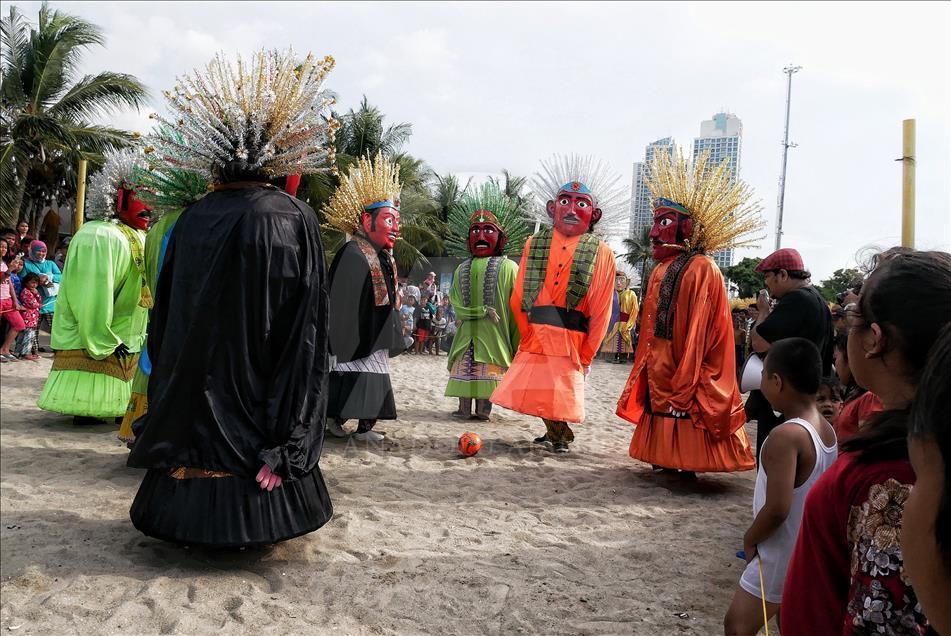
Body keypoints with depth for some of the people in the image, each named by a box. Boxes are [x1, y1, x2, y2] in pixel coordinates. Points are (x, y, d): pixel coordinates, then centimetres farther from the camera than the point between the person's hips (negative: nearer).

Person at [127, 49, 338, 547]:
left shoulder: (189, 222, -3)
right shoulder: (296, 220, -10)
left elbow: (164, 318, 4)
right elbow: (306, 328, -12)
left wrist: (165, 406, 16)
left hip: (193, 392, 2)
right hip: (258, 397, -2)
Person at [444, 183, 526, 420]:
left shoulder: (507, 267, 1)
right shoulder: (462, 270, 14)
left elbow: (516, 307, -3)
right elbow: (455, 303, 4)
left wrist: (517, 345, -7)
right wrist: (481, 311, -13)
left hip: (494, 336, -4)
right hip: (467, 333, 4)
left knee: (489, 374, -4)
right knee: (464, 369, 3)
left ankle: (483, 409, 2)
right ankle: (464, 408, 9)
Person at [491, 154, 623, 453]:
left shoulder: (601, 254, 1)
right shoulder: (534, 243, 8)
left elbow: (601, 312, -1)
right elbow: (518, 297, 8)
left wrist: (586, 356, -3)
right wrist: (526, 334, 1)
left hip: (571, 340, -2)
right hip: (535, 337, 3)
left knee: (562, 398, 3)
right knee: (537, 392, 8)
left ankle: (558, 435, 27)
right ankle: (556, 433, 32)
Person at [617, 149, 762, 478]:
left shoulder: (702, 269, -12)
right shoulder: (661, 269, 13)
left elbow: (697, 332, -17)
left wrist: (682, 384, -19)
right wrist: (645, 370, 13)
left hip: (690, 374, -8)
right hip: (658, 370, 8)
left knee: (684, 427, -3)